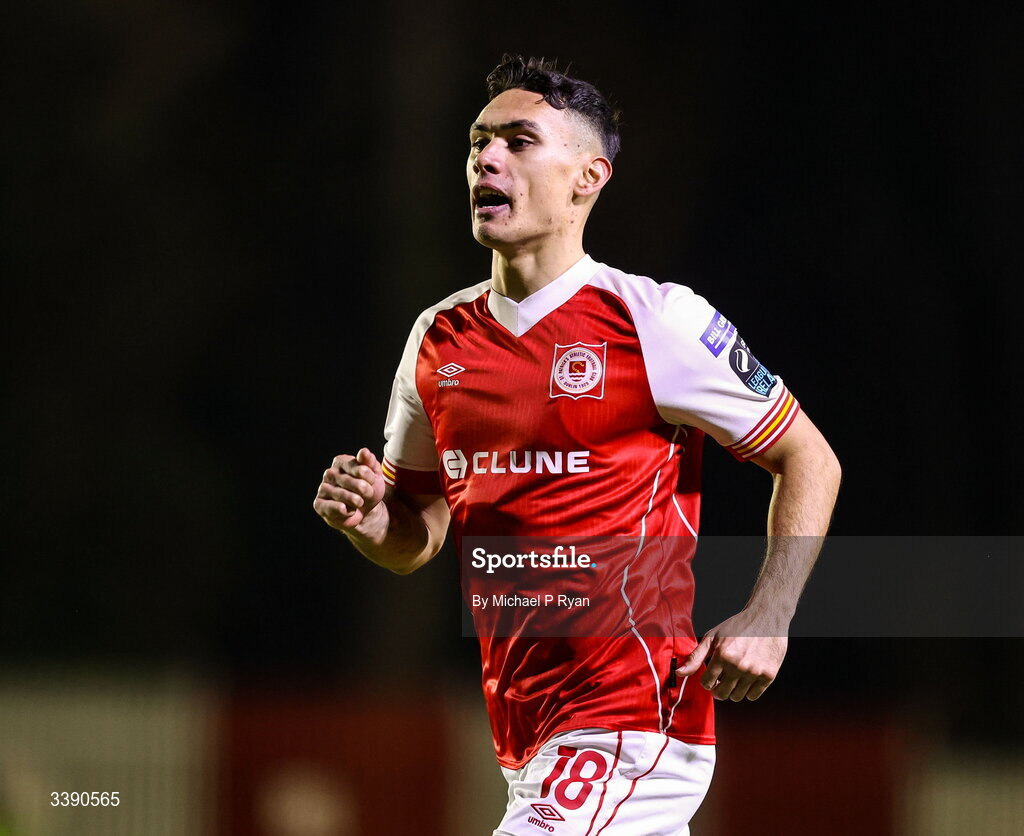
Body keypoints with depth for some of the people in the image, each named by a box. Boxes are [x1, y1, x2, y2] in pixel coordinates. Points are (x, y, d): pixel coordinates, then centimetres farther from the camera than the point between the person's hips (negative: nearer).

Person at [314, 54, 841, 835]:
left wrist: (767, 620, -13)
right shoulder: (440, 339, 10)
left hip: (633, 723, -7)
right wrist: (368, 519, -4)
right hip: (524, 743, 7)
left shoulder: (655, 319, -8)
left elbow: (808, 458, -1)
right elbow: (417, 540, 19)